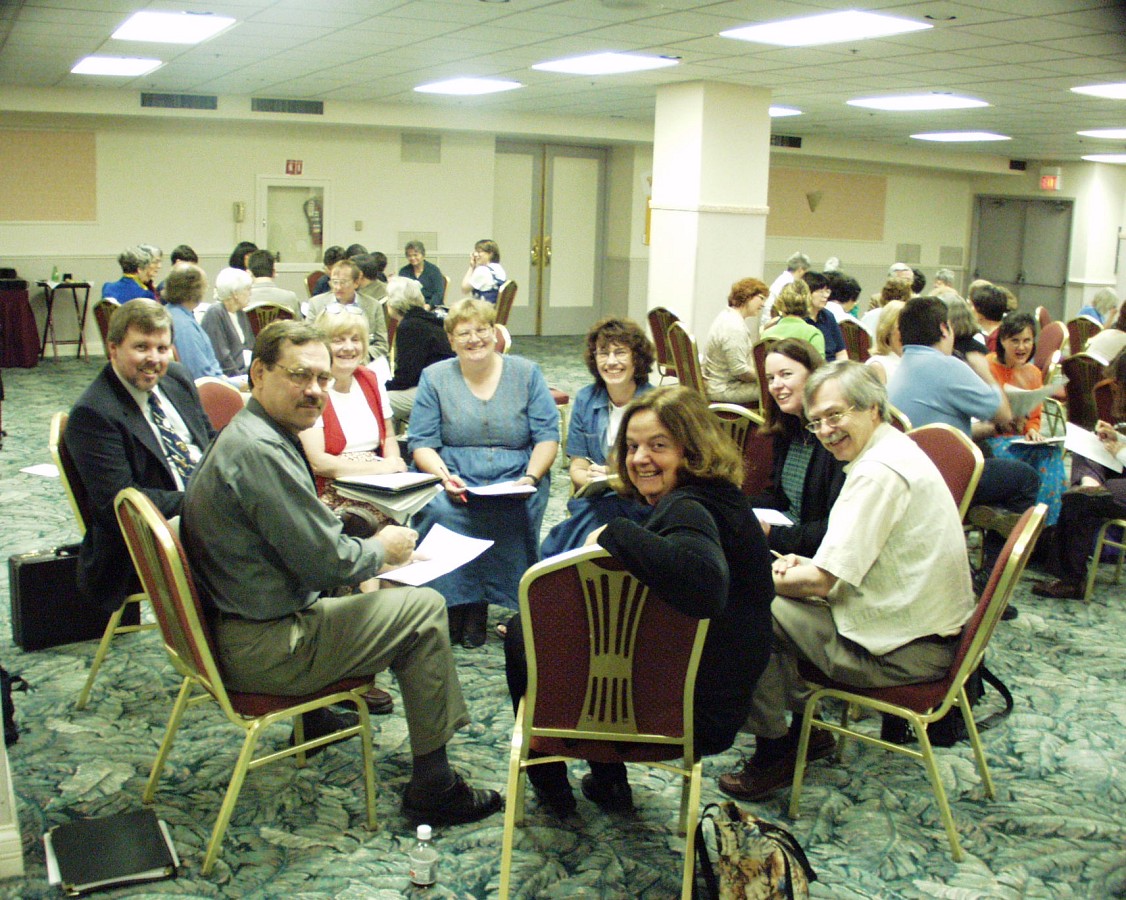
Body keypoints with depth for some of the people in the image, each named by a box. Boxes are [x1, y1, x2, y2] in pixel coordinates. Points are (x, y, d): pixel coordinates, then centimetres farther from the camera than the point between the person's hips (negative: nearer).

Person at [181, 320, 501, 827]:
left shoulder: (251, 434, 10)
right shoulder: (261, 451, -24)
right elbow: (328, 561, -23)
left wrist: (368, 544, 7)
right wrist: (382, 549, -4)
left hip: (234, 623, 11)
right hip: (265, 649, -11)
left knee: (371, 590, 30)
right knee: (424, 609, -4)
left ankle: (317, 718, 38)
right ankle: (433, 787, 3)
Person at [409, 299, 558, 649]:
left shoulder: (526, 373, 10)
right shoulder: (434, 377, 9)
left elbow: (547, 436, 4)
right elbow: (421, 443, 3)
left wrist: (530, 478, -13)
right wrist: (443, 475, -17)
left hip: (514, 482, 0)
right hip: (454, 482, 0)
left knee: (514, 514, -32)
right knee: (441, 511, -32)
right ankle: (455, 604, -17)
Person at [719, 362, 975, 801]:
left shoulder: (879, 472, -22)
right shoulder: (892, 452, 12)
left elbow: (820, 583, -22)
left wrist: (766, 579, -4)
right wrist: (808, 565, 3)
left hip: (904, 650, -10)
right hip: (929, 634, 10)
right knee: (780, 601, 16)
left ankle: (773, 752, 5)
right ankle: (804, 726, 24)